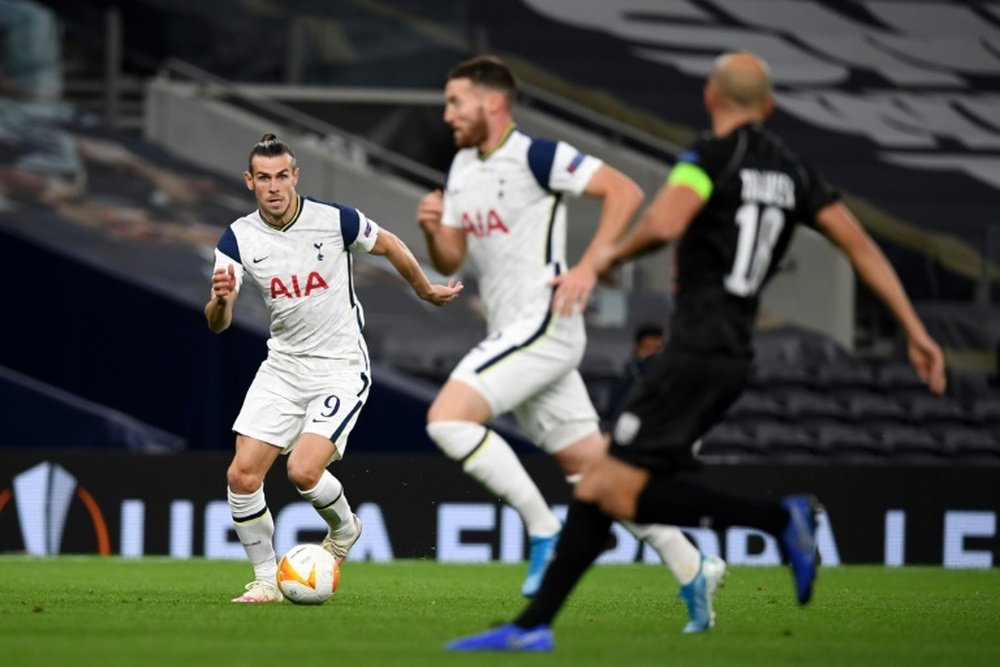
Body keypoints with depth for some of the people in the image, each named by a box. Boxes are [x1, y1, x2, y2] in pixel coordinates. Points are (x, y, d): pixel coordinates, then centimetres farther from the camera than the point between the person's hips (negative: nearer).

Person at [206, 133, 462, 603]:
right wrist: (221, 300, -35)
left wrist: (428, 292, 19)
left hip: (341, 367, -4)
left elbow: (390, 246, 6)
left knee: (303, 471, -20)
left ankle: (344, 529, 13)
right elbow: (217, 325, -11)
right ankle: (265, 581, 9)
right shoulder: (239, 238, -7)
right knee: (242, 475, -8)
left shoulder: (335, 220, -14)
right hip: (283, 366, 4)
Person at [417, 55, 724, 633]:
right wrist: (433, 228, -4)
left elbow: (625, 191, -14)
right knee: (593, 465, 8)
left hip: (542, 325, -9)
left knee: (447, 418, -20)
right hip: (513, 334, 9)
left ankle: (545, 531, -14)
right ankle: (693, 571, 13)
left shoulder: (535, 156, -11)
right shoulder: (463, 167, 15)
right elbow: (450, 262, 17)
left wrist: (589, 267, -19)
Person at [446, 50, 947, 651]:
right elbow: (860, 245, 12)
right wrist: (915, 331, 14)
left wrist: (614, 254, -5)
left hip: (695, 354, -9)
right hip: (733, 356, 9)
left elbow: (663, 224, -26)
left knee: (621, 496, -11)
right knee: (595, 485, 10)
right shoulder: (792, 172, 14)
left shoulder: (712, 156, -9)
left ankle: (779, 518, -13)